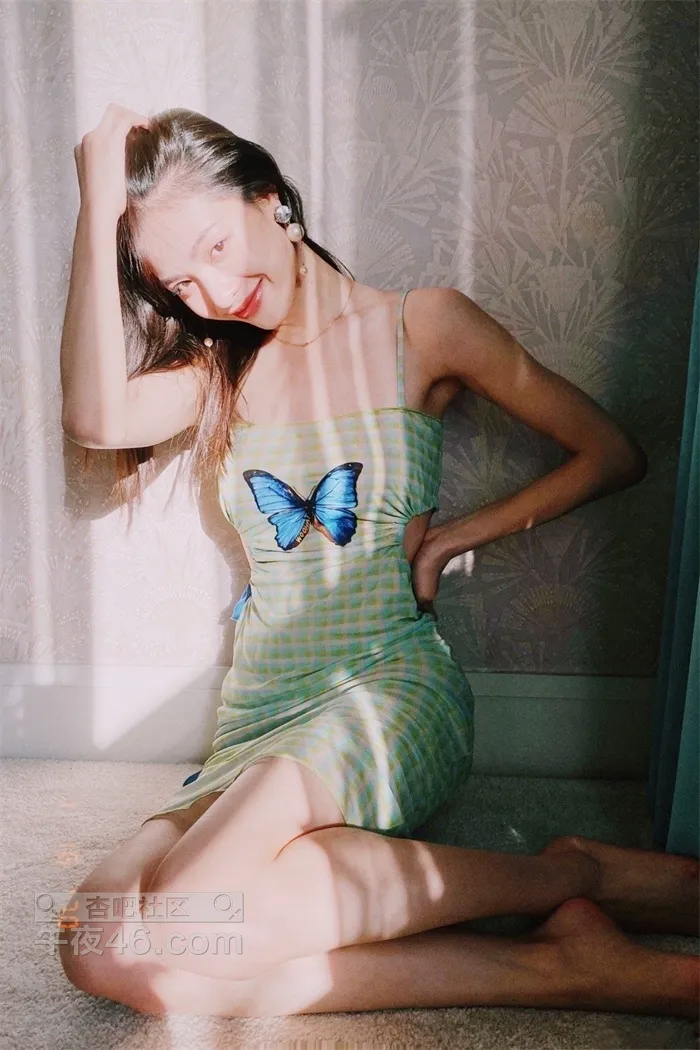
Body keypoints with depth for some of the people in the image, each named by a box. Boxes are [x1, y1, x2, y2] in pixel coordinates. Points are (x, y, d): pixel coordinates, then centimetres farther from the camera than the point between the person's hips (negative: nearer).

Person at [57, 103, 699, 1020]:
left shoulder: (418, 328, 3)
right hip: (261, 723, 5)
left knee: (186, 910, -31)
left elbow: (614, 453, 2)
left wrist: (451, 537, -4)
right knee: (101, 948, -23)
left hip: (390, 689, -5)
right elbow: (98, 418, -9)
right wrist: (99, 203, -7)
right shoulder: (219, 370, 14)